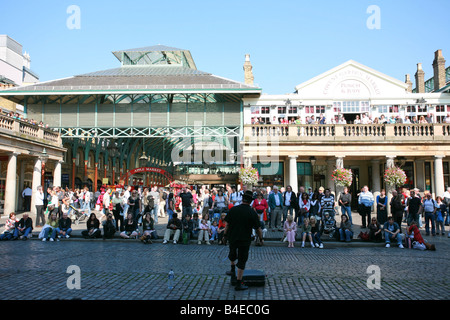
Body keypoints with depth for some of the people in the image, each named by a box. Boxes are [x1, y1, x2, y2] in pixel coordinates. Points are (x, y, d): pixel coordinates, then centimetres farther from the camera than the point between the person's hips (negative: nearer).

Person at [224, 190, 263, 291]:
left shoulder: (233, 209, -7)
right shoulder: (252, 213, -12)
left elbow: (227, 224, -1)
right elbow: (258, 229, -6)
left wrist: (225, 234, 15)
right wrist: (261, 239, 10)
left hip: (232, 238, 3)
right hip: (245, 240, -3)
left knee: (232, 254, 32)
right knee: (242, 260, 7)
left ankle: (233, 270, 46)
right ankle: (238, 284, 11)